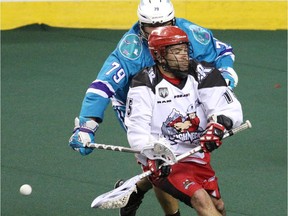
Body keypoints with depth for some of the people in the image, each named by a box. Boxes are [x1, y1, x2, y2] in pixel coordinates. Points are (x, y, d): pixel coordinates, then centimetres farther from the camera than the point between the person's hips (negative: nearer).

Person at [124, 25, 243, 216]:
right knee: (201, 199, -25)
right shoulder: (145, 84, -11)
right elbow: (137, 130, -15)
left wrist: (219, 124, -31)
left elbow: (231, 109, -8)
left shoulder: (201, 74, -4)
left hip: (197, 157, 6)